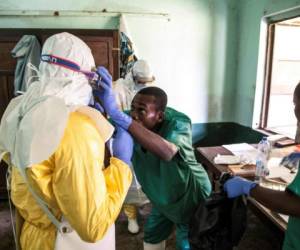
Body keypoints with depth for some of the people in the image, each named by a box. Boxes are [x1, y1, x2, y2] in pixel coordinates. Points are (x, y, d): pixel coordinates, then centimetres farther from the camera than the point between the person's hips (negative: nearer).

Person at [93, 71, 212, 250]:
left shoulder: (179, 122, -36)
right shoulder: (132, 121, -20)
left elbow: (167, 152, -57)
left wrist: (118, 115, -63)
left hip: (190, 196, -5)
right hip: (162, 196, 5)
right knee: (152, 235, 22)